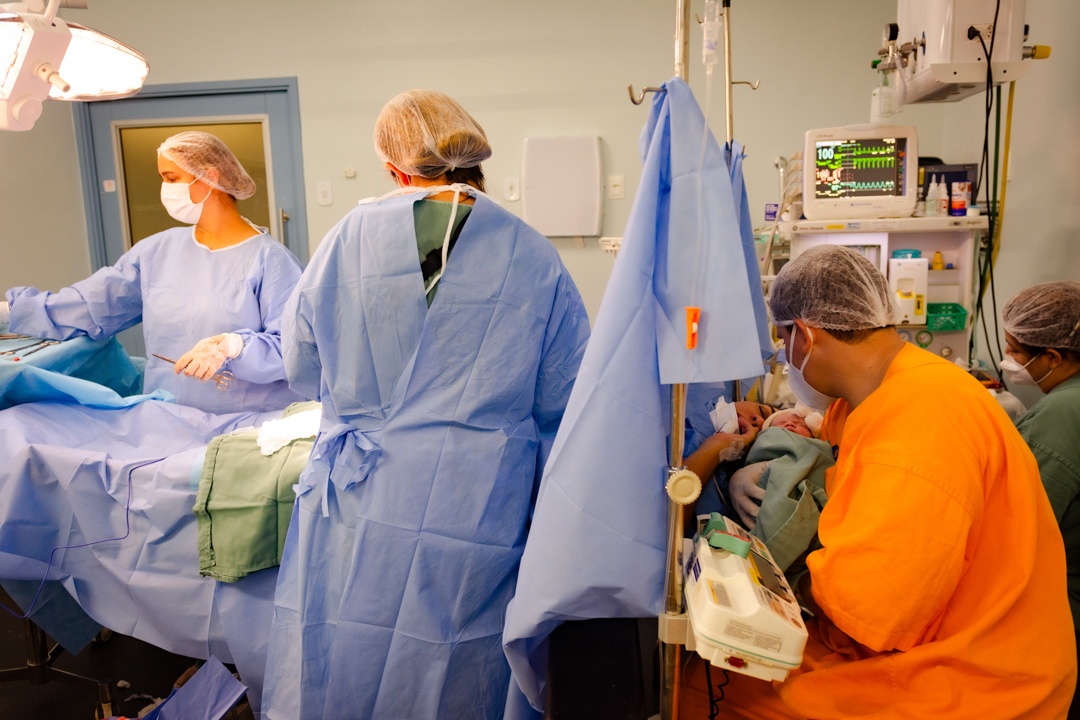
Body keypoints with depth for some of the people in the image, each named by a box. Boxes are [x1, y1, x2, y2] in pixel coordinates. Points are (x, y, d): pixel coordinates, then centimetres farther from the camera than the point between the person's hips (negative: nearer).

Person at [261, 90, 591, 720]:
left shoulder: (351, 237, 0)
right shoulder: (534, 259, -3)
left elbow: (303, 372, 12)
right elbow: (562, 404, 3)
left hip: (356, 509, 2)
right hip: (475, 519, -1)